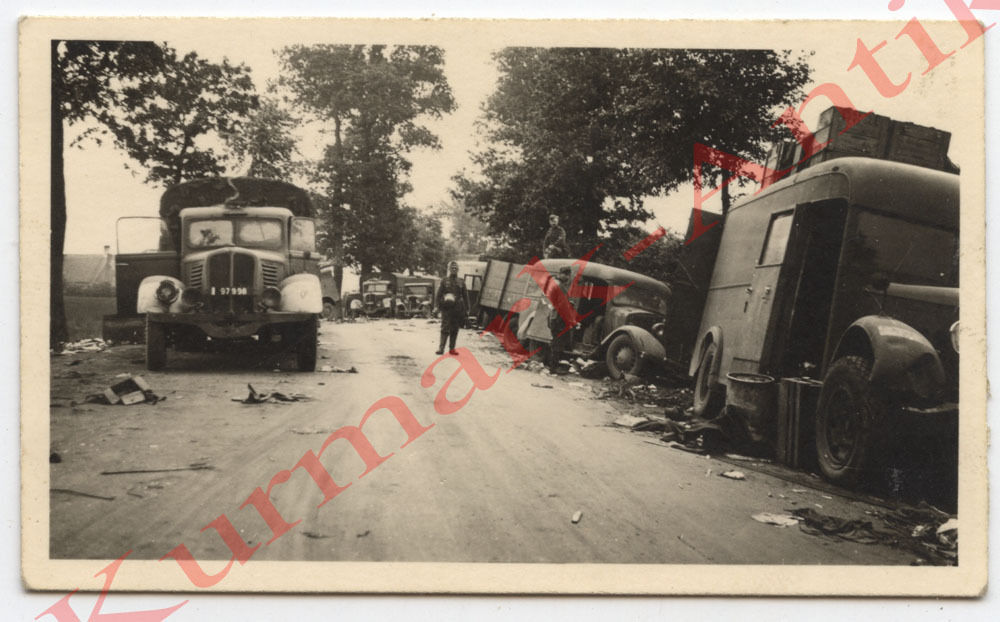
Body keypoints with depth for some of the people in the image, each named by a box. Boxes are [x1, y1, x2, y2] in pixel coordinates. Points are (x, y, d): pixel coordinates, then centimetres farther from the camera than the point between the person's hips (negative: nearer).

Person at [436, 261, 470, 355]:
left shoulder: (461, 282, 12)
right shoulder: (444, 281, 5)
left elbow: (465, 296, 15)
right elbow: (438, 294, 4)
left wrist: (466, 309, 9)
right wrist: (437, 305, -5)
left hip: (457, 309, 3)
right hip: (446, 308, -3)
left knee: (454, 330, 5)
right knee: (445, 329, -9)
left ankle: (452, 348, 10)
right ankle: (441, 348, -10)